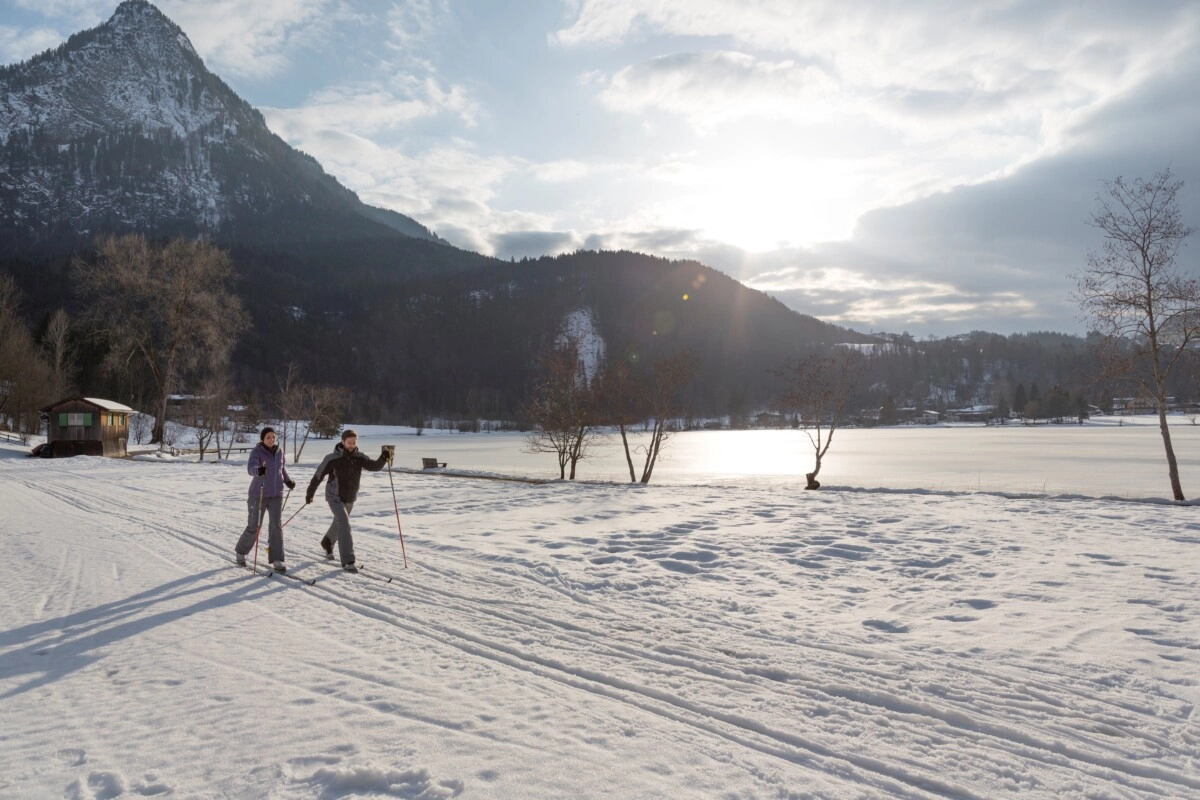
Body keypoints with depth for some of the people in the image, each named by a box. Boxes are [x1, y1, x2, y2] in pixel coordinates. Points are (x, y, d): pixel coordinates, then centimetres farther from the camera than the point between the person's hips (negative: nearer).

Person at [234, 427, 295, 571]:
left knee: (276, 526, -4)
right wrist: (258, 470, -51)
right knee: (254, 527, 5)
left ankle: (277, 560, -1)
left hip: (276, 494, 4)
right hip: (259, 494, -4)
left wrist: (288, 480, 8)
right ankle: (241, 552, 31)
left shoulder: (280, 451, 4)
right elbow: (250, 468, -30)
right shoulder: (257, 451, -12)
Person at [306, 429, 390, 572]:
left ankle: (327, 543, 55)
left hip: (350, 498, 5)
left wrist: (383, 458, -41)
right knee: (344, 524, -20)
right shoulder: (332, 458, -19)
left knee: (339, 522, 25)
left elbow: (374, 466, -20)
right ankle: (348, 561, -22)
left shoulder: (359, 457, -8)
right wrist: (310, 493, -1)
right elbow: (318, 475, -9)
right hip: (335, 497, -5)